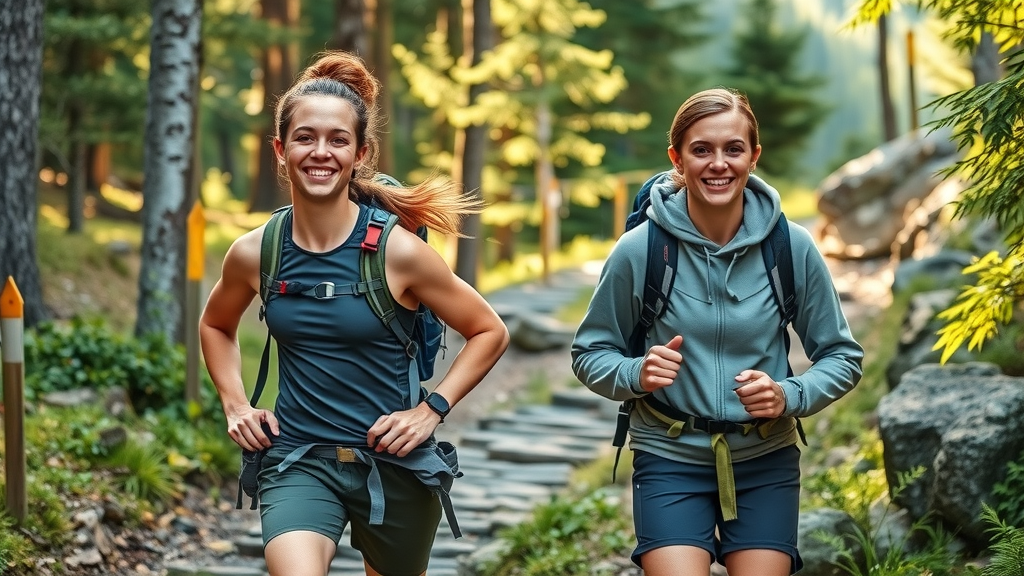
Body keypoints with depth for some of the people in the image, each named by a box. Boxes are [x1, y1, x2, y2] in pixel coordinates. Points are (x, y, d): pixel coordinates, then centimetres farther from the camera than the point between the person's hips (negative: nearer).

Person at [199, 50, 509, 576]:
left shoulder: (399, 252, -11)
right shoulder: (254, 254, -3)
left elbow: (489, 333, 0)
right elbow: (215, 326, 20)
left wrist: (431, 410, -7)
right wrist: (235, 404, 7)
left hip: (393, 465, 0)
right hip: (297, 461, 1)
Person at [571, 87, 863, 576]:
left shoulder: (792, 247, -5)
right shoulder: (638, 250, -9)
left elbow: (842, 357, 3)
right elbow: (589, 354, 2)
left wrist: (789, 396, -15)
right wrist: (637, 374, -19)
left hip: (766, 463, 2)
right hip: (670, 462, -2)